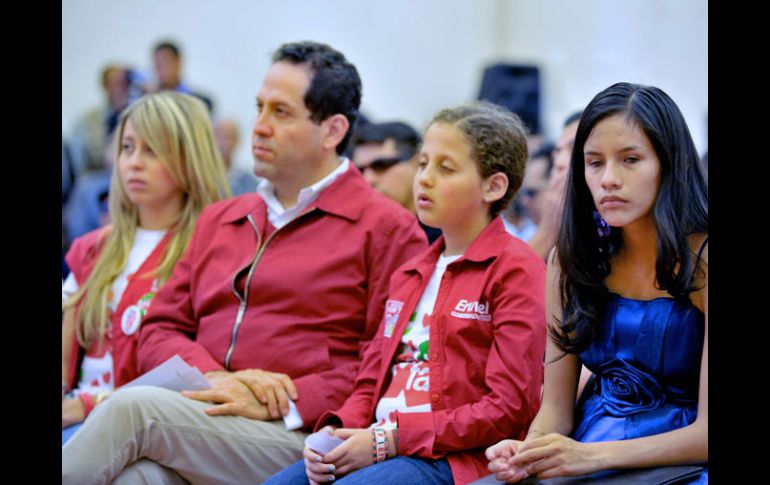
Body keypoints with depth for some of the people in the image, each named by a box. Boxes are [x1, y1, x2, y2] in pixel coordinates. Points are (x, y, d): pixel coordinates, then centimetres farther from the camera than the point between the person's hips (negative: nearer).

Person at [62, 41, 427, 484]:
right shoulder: (218, 220, 26)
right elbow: (160, 330, 21)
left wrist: (286, 404, -12)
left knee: (133, 408, -29)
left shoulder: (386, 228, 6)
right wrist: (218, 378, -2)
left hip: (301, 438, -4)